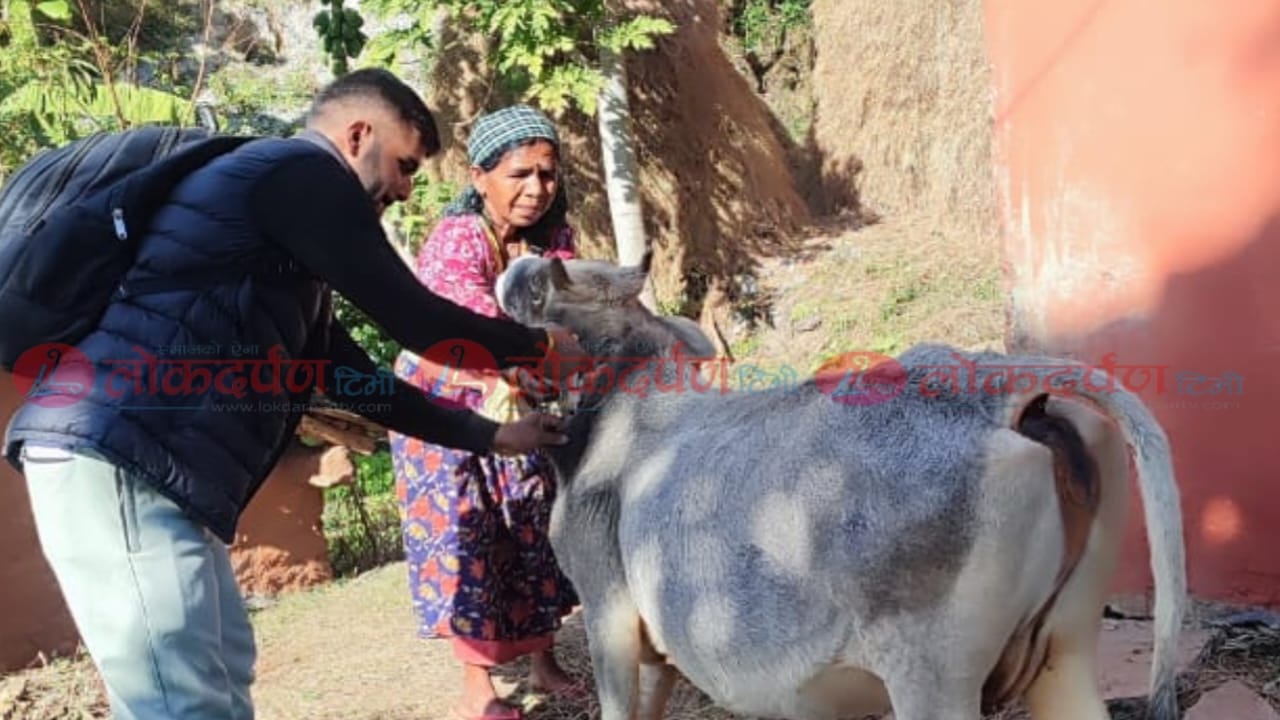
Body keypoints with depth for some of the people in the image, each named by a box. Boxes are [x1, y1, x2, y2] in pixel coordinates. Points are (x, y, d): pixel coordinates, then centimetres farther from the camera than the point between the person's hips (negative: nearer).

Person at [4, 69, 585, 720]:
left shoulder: (290, 250, 24)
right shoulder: (300, 171, -6)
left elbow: (354, 379, 27)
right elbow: (415, 320, -8)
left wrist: (491, 437, 28)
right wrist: (539, 344, 8)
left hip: (151, 467, 11)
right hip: (115, 461, -11)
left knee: (224, 665, 17)